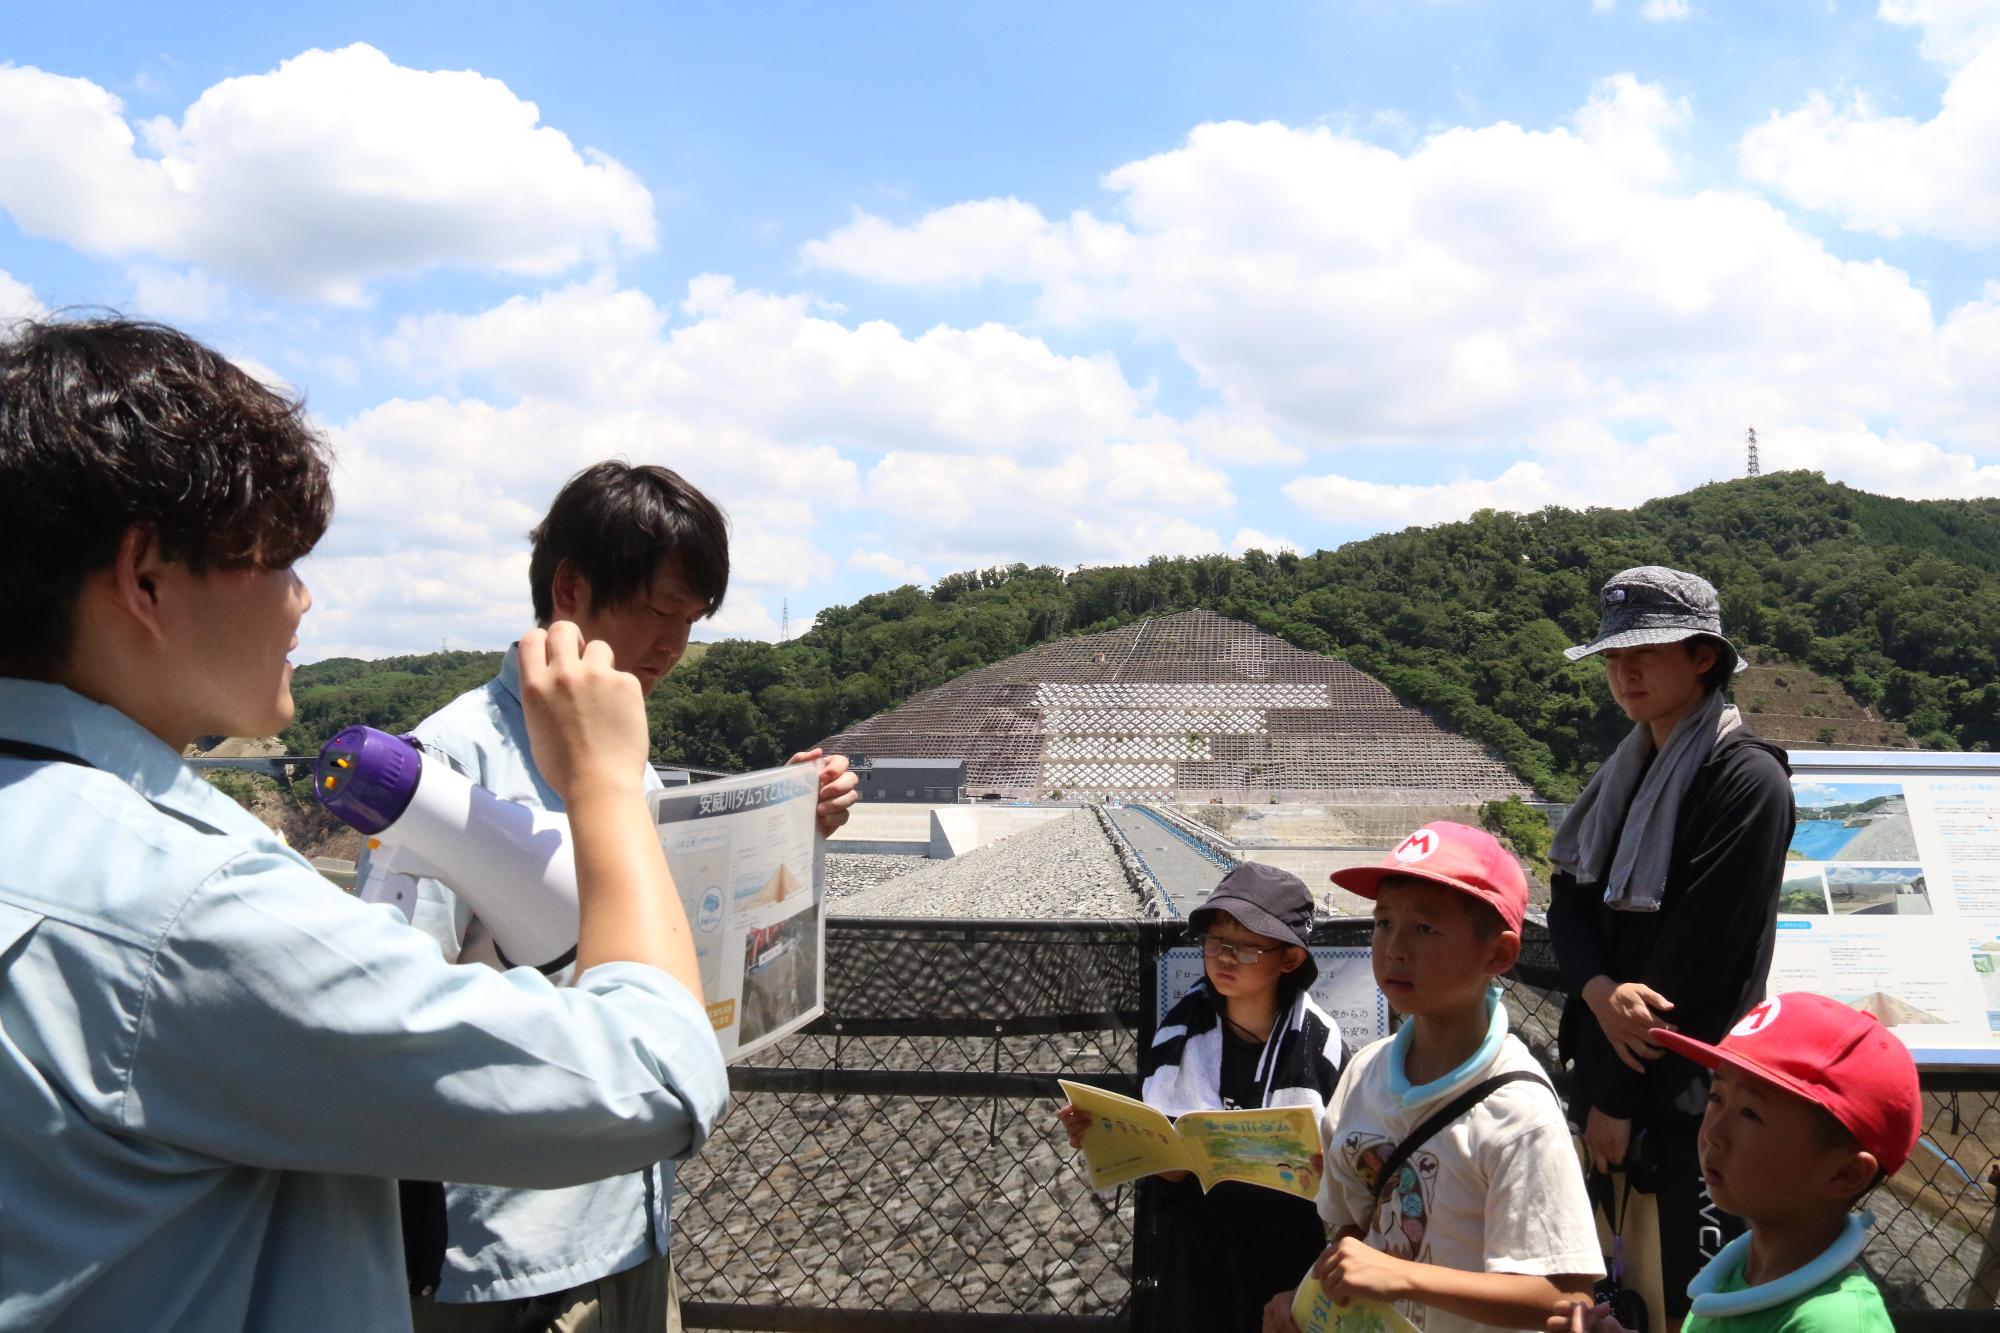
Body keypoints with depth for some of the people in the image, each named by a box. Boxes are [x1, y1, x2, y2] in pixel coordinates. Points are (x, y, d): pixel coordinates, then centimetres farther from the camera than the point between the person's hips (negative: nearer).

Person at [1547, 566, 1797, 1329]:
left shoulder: (1747, 779, -15)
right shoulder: (1625, 773, 10)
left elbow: (1698, 958, -18)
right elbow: (1569, 902, 6)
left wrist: (1620, 1097, -14)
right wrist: (1599, 991, -15)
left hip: (1688, 1097, -7)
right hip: (1609, 1069, 7)